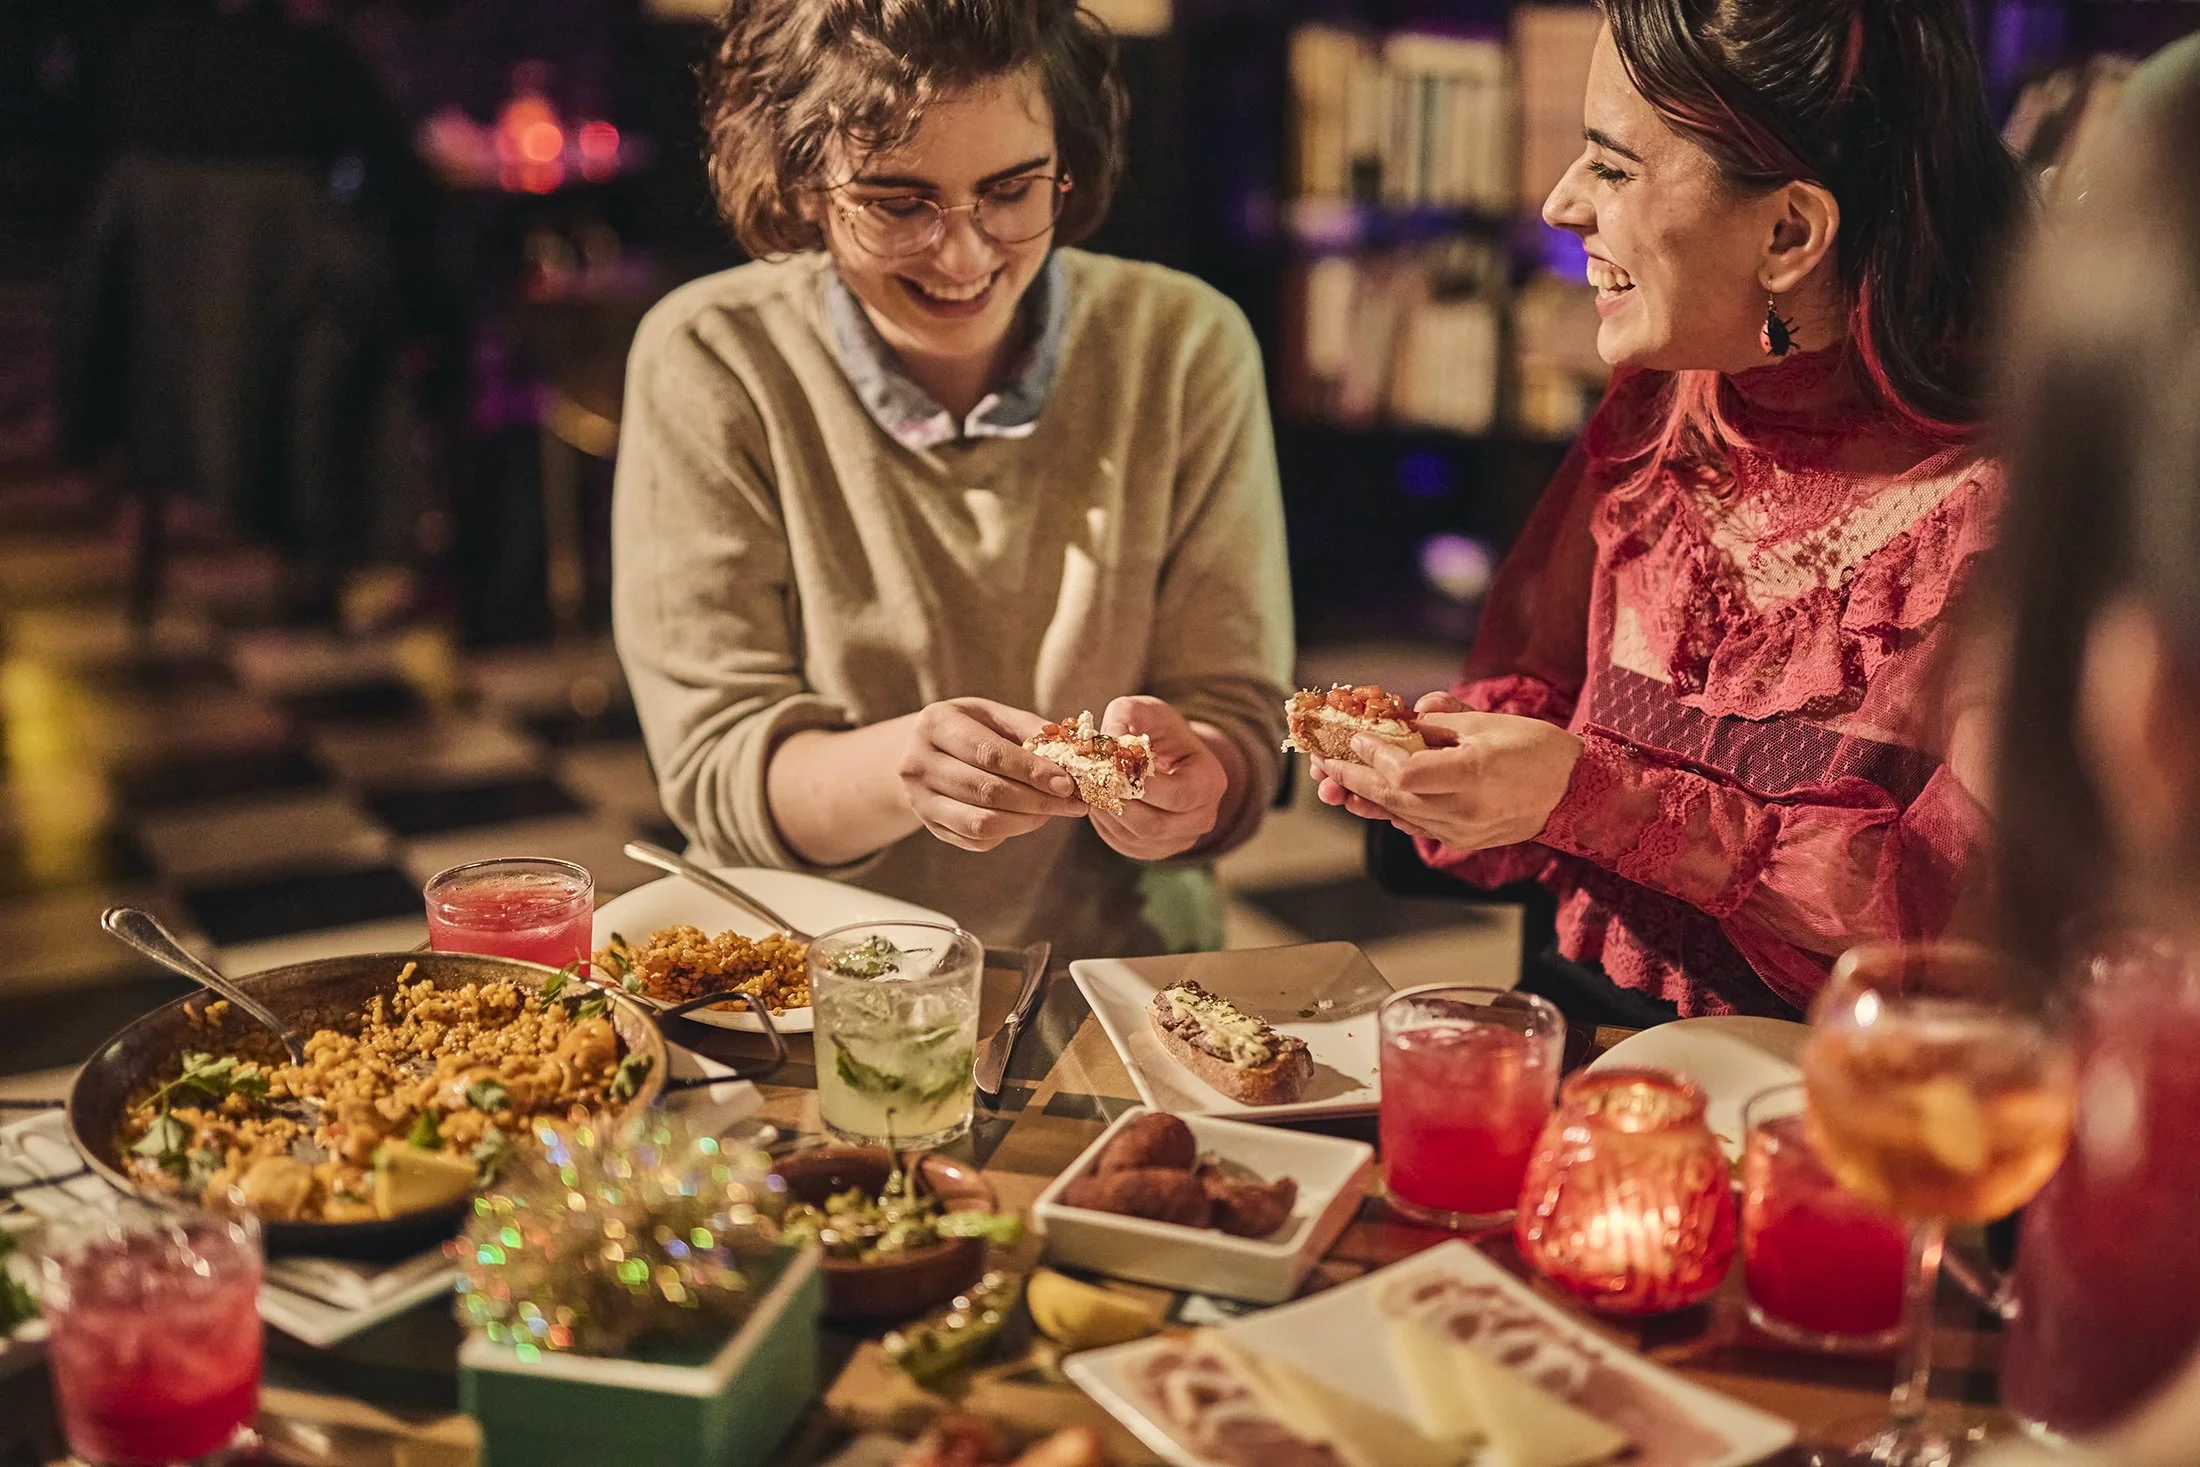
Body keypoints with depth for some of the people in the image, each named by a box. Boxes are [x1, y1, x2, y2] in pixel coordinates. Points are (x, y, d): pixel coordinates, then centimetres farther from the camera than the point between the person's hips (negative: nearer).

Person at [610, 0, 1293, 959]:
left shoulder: (1187, 350, -4)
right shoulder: (709, 364, -8)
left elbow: (1241, 731, -3)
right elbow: (715, 770, -10)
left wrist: (1181, 783, -26)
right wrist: (899, 767, -31)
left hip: (1118, 973, 5)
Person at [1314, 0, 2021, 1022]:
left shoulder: (2002, 485, -14)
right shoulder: (1657, 404, 6)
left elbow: (1970, 905, -19)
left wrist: (1592, 798, -22)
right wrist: (1430, 763, -9)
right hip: (1581, 1017, 5)